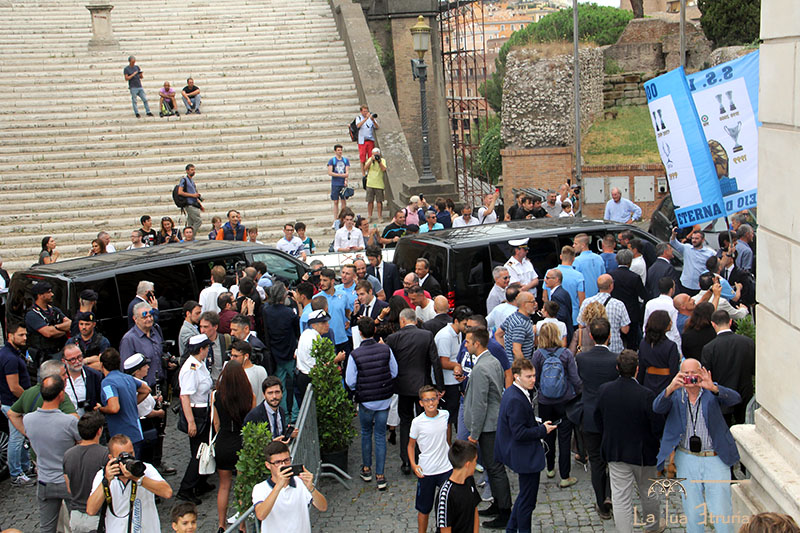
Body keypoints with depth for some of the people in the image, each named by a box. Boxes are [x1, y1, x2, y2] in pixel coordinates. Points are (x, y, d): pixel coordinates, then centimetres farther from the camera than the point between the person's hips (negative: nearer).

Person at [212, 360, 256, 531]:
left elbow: (216, 423, 1)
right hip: (243, 444, -1)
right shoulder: (250, 397, -12)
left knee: (224, 486, 16)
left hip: (222, 445, 1)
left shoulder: (215, 395, -9)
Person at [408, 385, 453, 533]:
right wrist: (413, 465, -13)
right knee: (424, 508, 9)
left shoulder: (445, 415, -5)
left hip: (446, 467, 2)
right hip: (426, 471, -2)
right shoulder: (417, 422, -13)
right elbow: (411, 445, -2)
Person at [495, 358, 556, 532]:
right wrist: (542, 430, -16)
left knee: (526, 494, 23)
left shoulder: (513, 393, 6)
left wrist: (538, 424, 4)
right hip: (525, 457, -11)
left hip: (525, 455, 11)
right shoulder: (515, 400, -27)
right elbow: (519, 433, -26)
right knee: (528, 498, 4)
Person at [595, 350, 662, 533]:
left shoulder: (604, 390, -10)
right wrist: (654, 447, 2)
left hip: (615, 452, 2)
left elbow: (598, 420, 4)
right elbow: (657, 427, -17)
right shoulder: (646, 395, -23)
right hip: (642, 453, -2)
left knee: (620, 498, 6)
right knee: (648, 493, 21)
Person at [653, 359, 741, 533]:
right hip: (687, 461, 2)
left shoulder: (712, 393, 0)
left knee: (721, 510, -2)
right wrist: (670, 388, -33)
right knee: (692, 512, 10)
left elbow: (735, 398, -17)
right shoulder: (675, 396, 3)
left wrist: (713, 388, -36)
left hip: (715, 460, -1)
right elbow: (657, 407, -15)